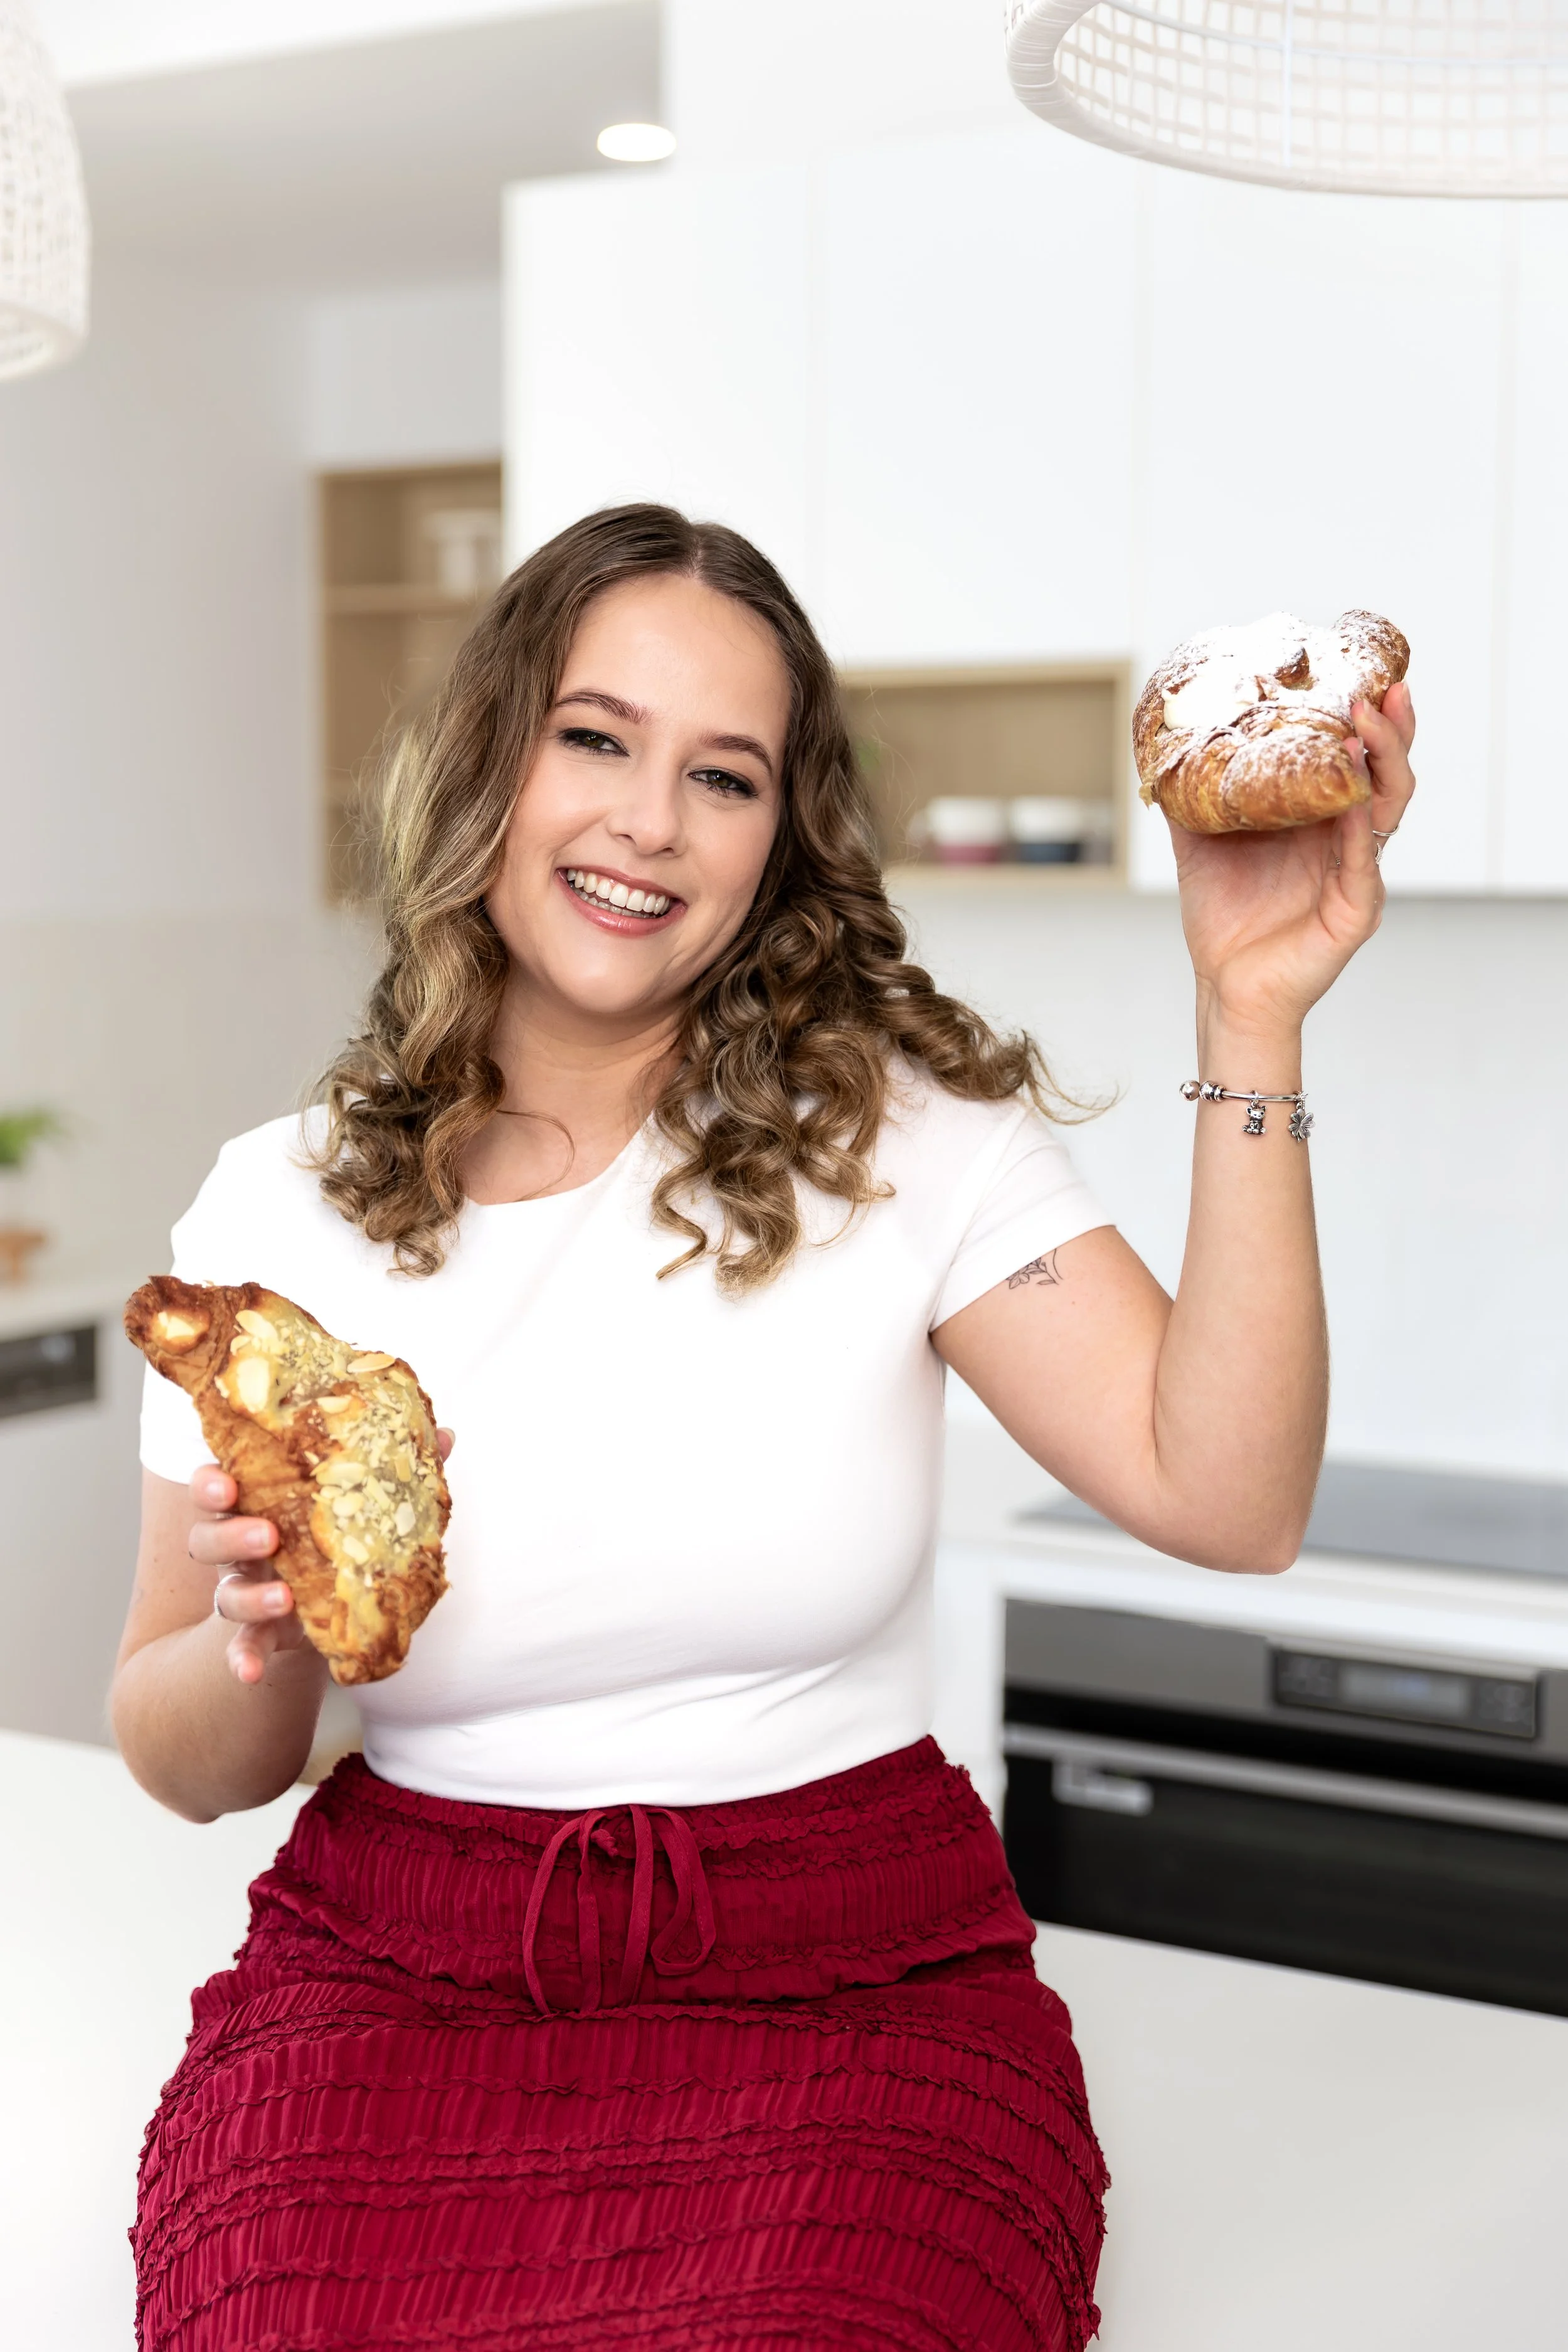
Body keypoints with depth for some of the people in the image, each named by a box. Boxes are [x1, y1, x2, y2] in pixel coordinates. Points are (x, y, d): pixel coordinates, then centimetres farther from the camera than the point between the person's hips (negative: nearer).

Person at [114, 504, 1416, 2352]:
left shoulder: (902, 1130, -1)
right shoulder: (280, 1210, 1)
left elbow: (1225, 1496, -14)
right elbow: (188, 1764, 7)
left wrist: (1251, 1022, -17)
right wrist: (262, 1630, -15)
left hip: (851, 1980, -1)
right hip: (402, 1978, 2)